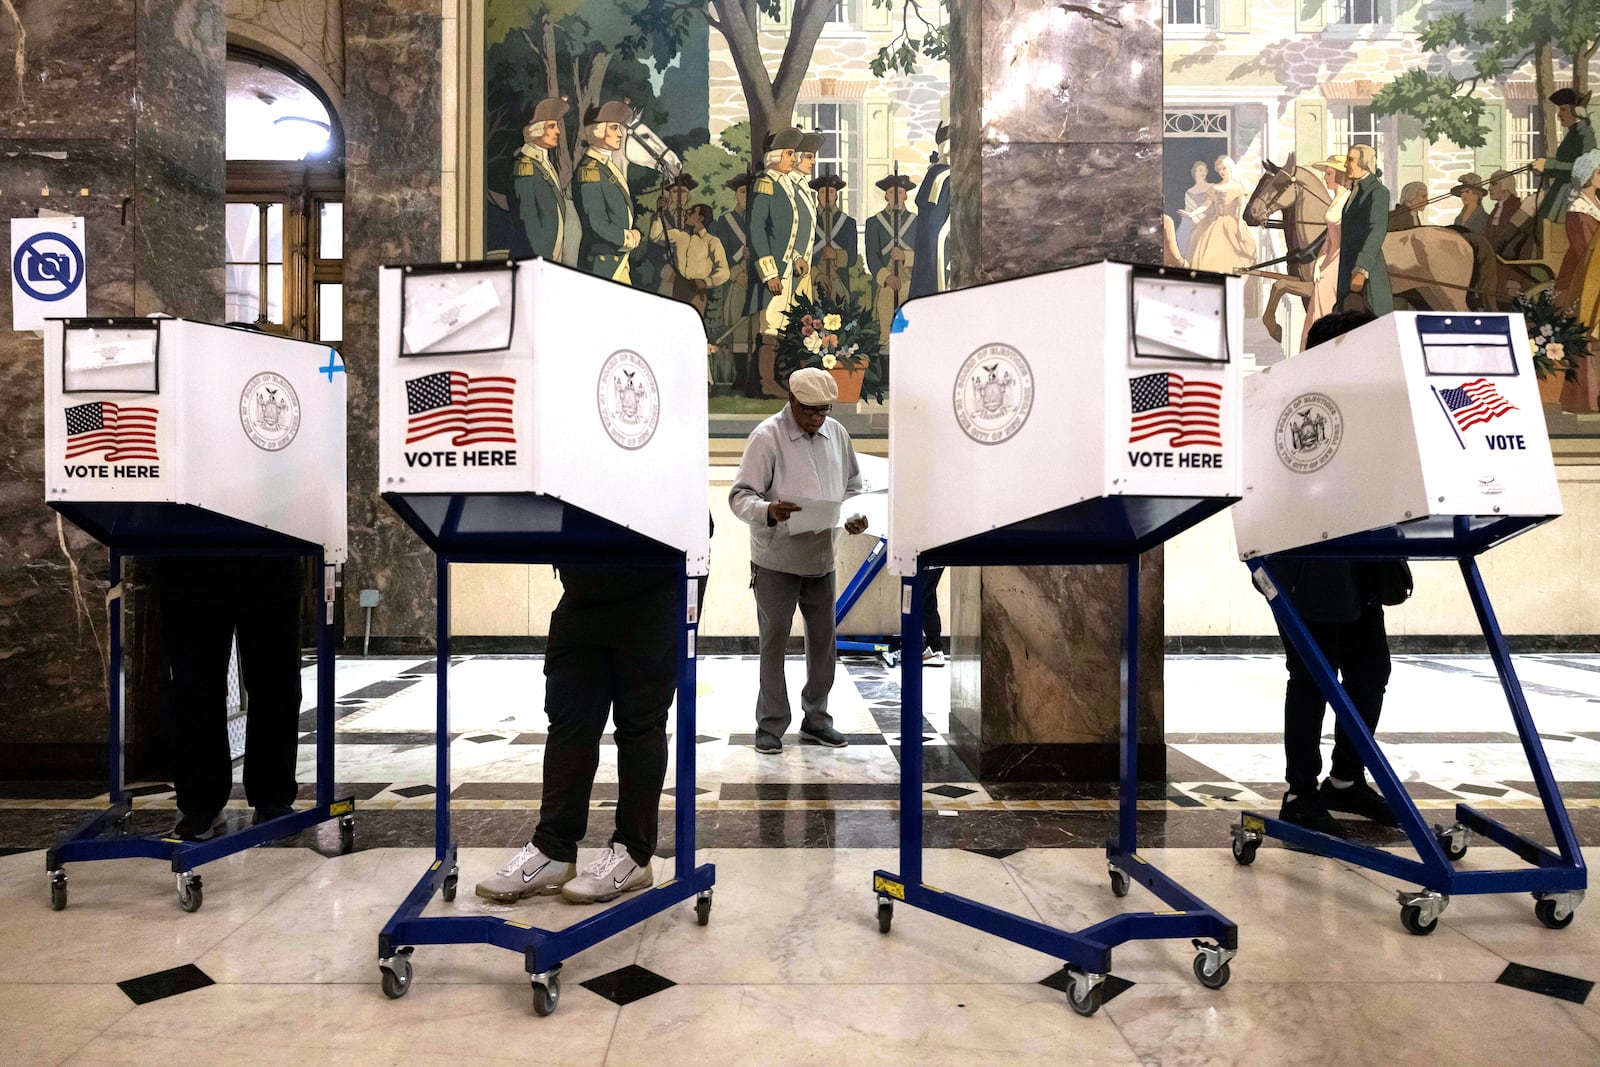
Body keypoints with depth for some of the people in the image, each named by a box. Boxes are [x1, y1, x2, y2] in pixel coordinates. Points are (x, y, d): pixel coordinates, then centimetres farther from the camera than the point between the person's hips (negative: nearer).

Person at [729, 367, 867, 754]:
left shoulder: (837, 434, 8)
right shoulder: (766, 437, -10)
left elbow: (851, 487, 17)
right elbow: (740, 495, -14)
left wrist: (855, 517, -3)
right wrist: (768, 511, -34)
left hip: (822, 557, 5)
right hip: (776, 559, -5)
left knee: (823, 639, 12)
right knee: (774, 642, 2)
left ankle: (816, 719, 27)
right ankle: (771, 725, 14)